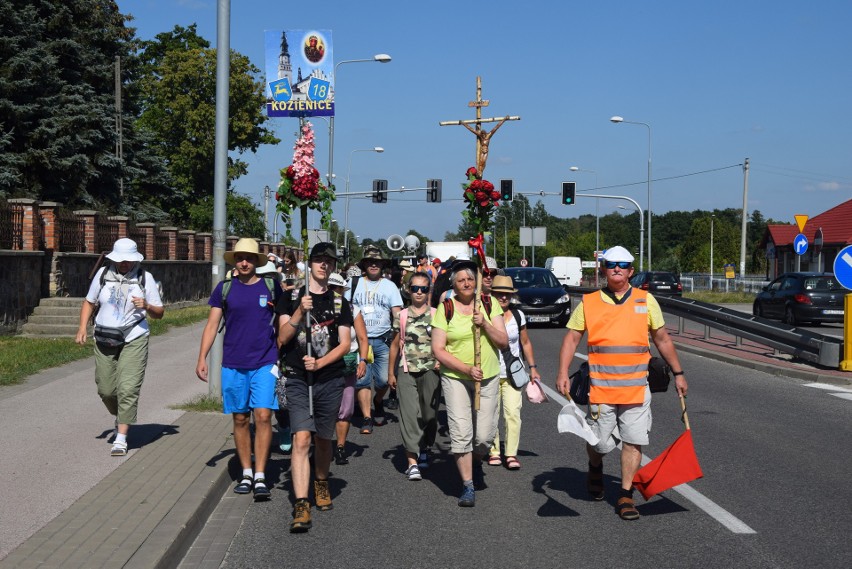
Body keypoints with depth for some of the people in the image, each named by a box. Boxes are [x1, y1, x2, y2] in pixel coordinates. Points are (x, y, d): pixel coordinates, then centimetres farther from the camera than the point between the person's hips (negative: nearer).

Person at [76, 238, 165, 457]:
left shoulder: (145, 278, 0)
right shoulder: (103, 274, 4)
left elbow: (159, 313, 3)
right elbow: (89, 302, 14)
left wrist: (147, 306, -19)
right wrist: (83, 327, 1)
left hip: (134, 340, -3)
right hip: (104, 340, 3)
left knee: (128, 389, -12)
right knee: (105, 390, 7)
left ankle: (121, 439, -6)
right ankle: (121, 422, 36)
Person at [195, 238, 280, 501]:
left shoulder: (271, 287, 2)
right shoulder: (225, 288, 4)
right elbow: (212, 324, 5)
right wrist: (202, 358, -4)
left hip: (265, 363, -2)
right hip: (233, 364, 2)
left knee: (263, 416, -10)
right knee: (240, 419, 8)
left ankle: (260, 476, -6)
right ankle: (246, 473, 20)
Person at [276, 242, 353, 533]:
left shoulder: (339, 303, 8)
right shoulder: (291, 298, 6)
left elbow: (344, 343, 2)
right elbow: (282, 338, -3)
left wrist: (320, 362, -14)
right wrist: (300, 313, -19)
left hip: (330, 380, 2)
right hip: (298, 380, -2)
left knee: (322, 439, 13)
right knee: (301, 439, -14)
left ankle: (321, 483, 40)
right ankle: (301, 505, -17)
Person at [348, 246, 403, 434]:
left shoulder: (389, 286, 7)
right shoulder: (354, 284, 7)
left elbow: (398, 314, 3)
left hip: (383, 340, 0)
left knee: (384, 379, -1)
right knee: (362, 379, -4)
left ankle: (378, 402, 30)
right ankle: (367, 418, 2)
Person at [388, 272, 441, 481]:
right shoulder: (401, 316, 5)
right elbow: (395, 345, 12)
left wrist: (442, 360, -6)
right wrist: (391, 373, 12)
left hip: (430, 370, 0)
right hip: (407, 371, 0)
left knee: (429, 414, 7)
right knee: (409, 414, -9)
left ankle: (424, 450, 33)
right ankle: (412, 461, -12)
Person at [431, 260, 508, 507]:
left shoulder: (489, 303, 4)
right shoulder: (445, 309, -3)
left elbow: (503, 341, 1)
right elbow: (438, 350, -6)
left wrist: (484, 324, -16)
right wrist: (466, 368, -16)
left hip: (488, 378, 2)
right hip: (455, 378, -2)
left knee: (484, 436, -1)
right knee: (461, 433, -8)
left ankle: (475, 458, 33)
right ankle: (468, 485, 4)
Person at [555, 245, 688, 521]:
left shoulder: (646, 300, 7)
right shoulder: (589, 302, 4)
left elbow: (662, 339, 15)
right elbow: (571, 338, 4)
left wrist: (678, 373, 15)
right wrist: (562, 373, -8)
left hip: (636, 387, 1)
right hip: (601, 387, -1)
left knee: (634, 441, -2)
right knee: (599, 442, 5)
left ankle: (626, 496, 10)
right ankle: (595, 468, 39)